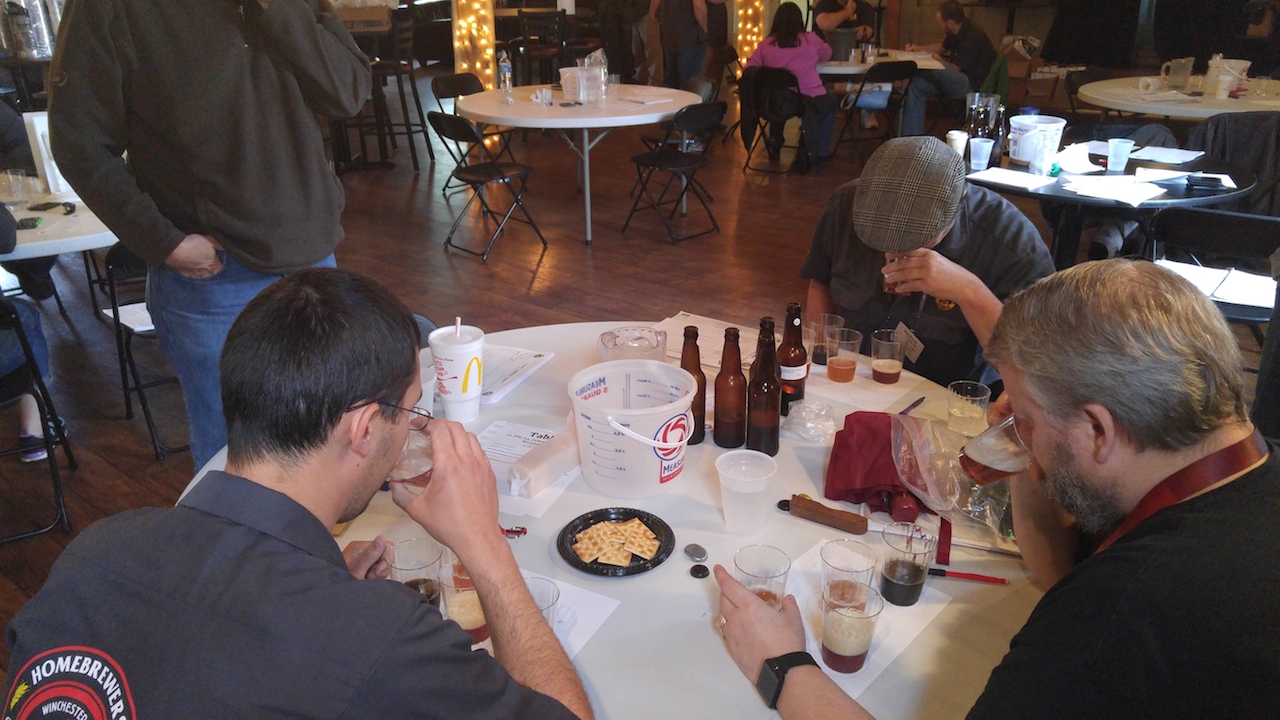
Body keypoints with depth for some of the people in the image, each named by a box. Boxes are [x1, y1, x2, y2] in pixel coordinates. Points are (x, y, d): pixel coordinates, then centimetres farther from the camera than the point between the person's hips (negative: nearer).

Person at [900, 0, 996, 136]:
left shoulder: (972, 36, -20)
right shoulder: (957, 32, 8)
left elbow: (954, 69, -18)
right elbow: (941, 47, 31)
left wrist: (938, 59, -1)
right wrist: (918, 48, 18)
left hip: (972, 86, -10)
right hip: (957, 81, 10)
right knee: (916, 83, -9)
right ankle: (912, 138, -12)